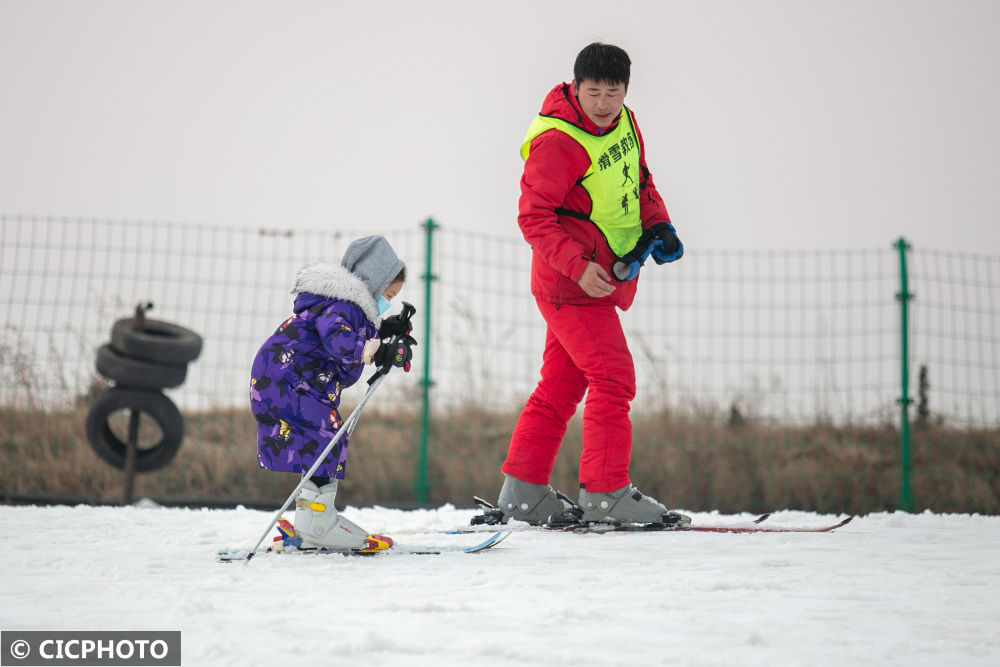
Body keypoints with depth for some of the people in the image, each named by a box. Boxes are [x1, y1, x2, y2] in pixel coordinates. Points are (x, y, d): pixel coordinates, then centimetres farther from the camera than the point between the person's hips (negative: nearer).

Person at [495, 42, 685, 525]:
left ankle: (523, 491, 17)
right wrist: (579, 267, -27)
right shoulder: (557, 142, -20)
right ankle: (606, 494, -4)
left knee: (561, 384, 11)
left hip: (604, 278, 9)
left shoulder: (624, 123, 6)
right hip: (572, 285, -9)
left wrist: (658, 224, 2)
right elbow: (533, 217, -19)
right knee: (613, 377, -11)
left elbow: (639, 179, 19)